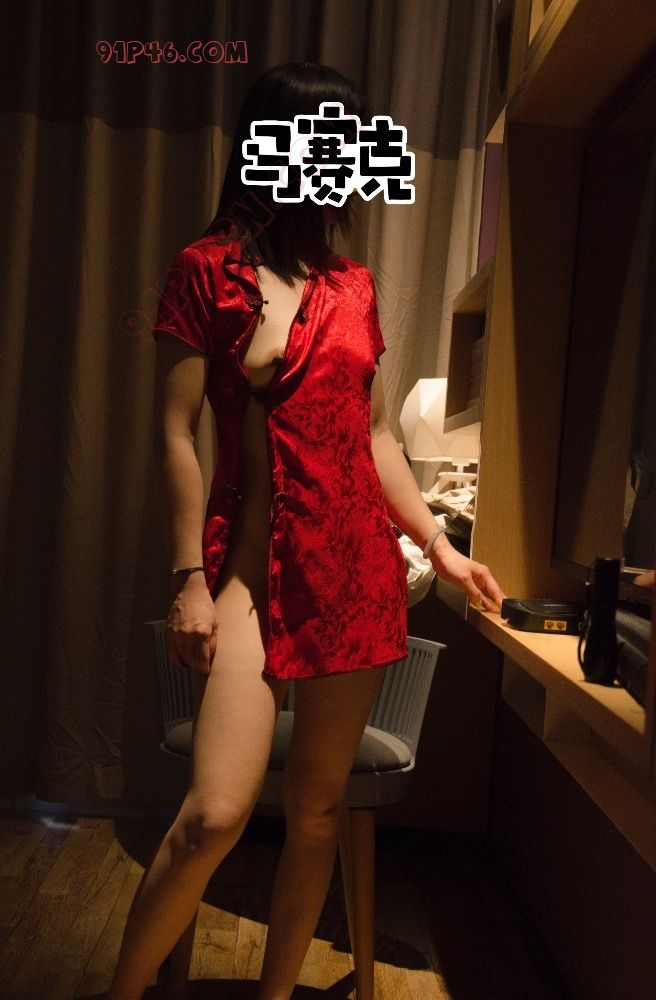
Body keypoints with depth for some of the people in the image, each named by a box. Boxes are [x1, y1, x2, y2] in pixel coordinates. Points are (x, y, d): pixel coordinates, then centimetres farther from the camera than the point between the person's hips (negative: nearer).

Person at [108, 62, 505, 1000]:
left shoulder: (354, 285, 13)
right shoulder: (207, 268, 1)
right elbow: (177, 435, -4)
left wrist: (439, 547, 14)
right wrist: (189, 580, -10)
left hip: (359, 565, 5)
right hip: (254, 560, -4)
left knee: (319, 807, 9)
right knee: (216, 812, -12)